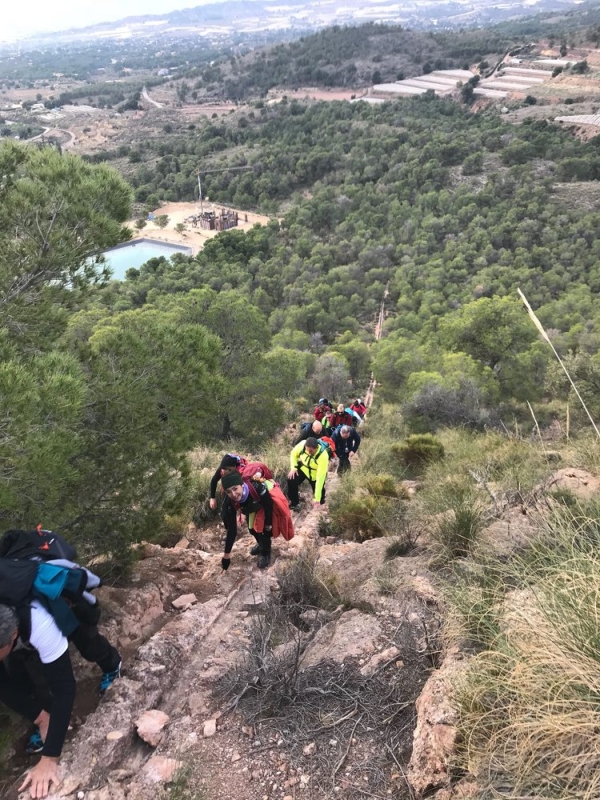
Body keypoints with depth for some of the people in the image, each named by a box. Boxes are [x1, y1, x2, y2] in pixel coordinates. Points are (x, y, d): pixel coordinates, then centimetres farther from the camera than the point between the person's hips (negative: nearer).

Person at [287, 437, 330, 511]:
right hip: (303, 468, 3)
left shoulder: (323, 456, -38)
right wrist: (293, 467, -18)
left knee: (319, 500, -1)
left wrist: (317, 498, -38)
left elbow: (321, 477, -38)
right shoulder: (302, 444, -29)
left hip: (316, 474, -3)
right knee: (291, 480, -24)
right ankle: (294, 503, 1)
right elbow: (293, 454, -4)